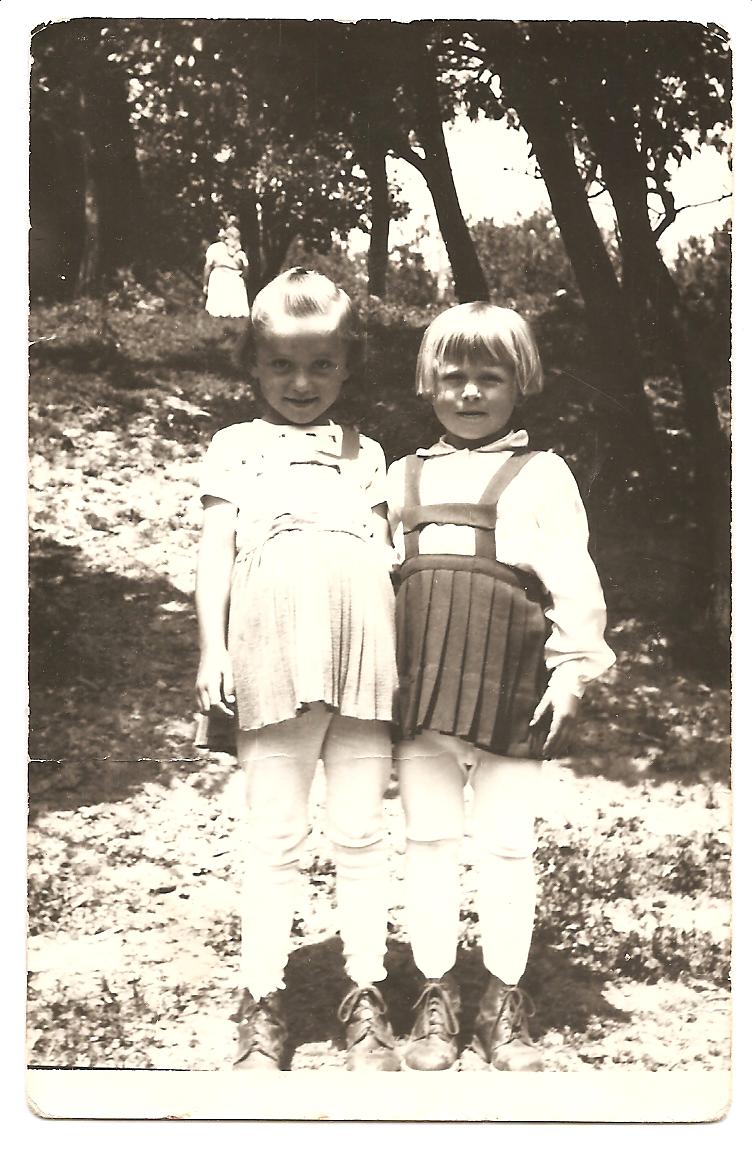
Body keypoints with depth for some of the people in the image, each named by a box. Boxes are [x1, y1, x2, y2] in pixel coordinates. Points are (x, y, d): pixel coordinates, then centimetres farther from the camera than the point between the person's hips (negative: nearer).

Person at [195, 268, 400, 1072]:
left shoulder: (364, 453, 21)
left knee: (361, 832, 6)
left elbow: (387, 554, 18)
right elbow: (215, 549, 8)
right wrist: (211, 648, -2)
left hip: (365, 649, 2)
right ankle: (262, 1002, 15)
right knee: (274, 835, 3)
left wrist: (406, 651, 10)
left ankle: (365, 996, 18)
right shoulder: (236, 446, 15)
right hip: (274, 648, -2)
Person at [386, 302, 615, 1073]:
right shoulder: (402, 477, 15)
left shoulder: (541, 475, 5)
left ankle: (505, 1001, 21)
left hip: (508, 689, -3)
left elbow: (572, 579, 0)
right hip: (417, 686, 3)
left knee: (507, 844, 6)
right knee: (427, 838, 9)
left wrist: (571, 667, -7)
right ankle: (435, 995, 22)